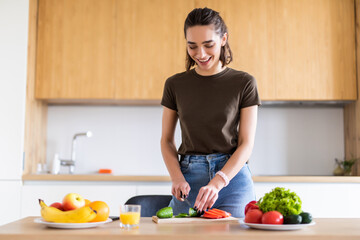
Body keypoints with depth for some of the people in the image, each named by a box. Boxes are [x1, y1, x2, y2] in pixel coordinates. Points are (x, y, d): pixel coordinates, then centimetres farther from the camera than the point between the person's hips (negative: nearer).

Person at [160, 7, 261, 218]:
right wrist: (177, 178, -8)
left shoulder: (244, 83, -1)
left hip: (233, 177, -1)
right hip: (189, 179, 2)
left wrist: (217, 182, -18)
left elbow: (246, 143, -4)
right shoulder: (175, 85, 5)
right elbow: (167, 140, 10)